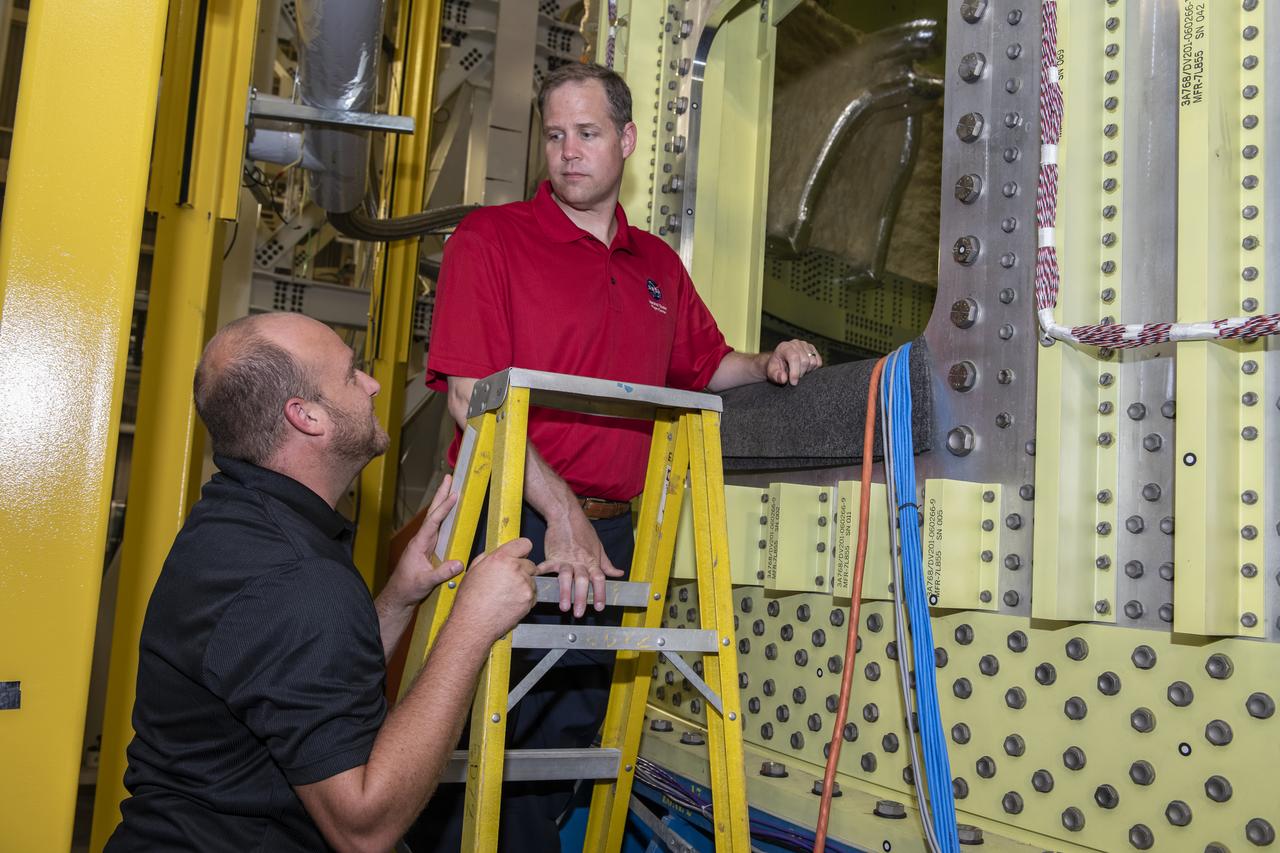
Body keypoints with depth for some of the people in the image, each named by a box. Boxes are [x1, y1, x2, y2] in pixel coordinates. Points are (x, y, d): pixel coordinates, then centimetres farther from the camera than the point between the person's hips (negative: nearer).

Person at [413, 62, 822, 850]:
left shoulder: (658, 265, 14)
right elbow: (472, 400, -13)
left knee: (564, 736, 15)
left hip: (606, 534, 5)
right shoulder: (490, 239, -3)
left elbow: (705, 365, 27)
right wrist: (561, 513, -20)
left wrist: (768, 365, 4)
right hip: (512, 523, -5)